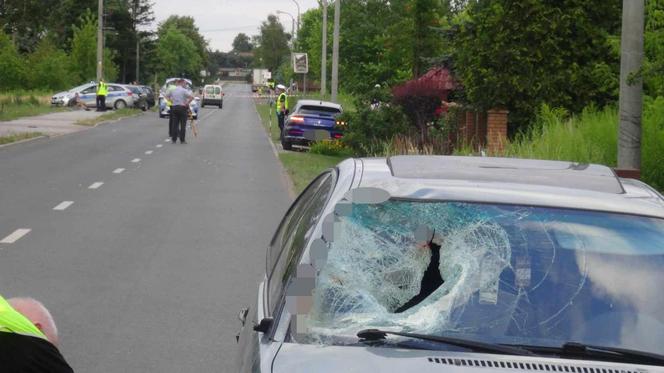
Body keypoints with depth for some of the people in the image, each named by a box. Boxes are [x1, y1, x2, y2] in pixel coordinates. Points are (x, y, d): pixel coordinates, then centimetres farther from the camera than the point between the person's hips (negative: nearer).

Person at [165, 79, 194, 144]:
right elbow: (191, 97, -21)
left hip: (174, 107, 5)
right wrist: (187, 103, -9)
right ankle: (182, 140, -1)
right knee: (183, 125, 0)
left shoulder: (172, 90, 8)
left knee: (175, 124, 8)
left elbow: (167, 96, 21)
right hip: (182, 107, -5)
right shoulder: (184, 90, -10)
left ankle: (174, 139, 8)